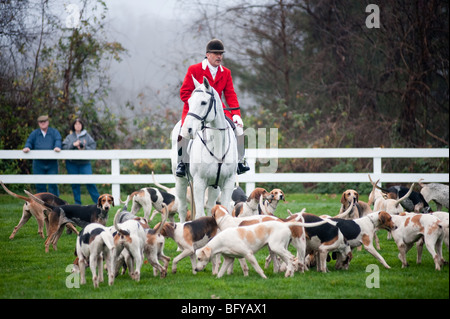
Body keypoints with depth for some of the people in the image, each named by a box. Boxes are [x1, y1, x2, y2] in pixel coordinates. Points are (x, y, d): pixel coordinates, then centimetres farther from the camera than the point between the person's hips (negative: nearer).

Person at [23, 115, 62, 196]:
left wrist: (57, 147, -30)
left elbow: (58, 140, -8)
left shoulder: (54, 132, 8)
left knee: (53, 184, -3)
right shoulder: (34, 133, 13)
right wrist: (27, 147, -20)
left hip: (52, 163, -2)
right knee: (40, 185, 2)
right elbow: (29, 141, 3)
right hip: (38, 163, 2)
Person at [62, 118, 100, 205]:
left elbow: (93, 146, 0)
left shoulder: (87, 136, 7)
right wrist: (73, 144, -14)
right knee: (75, 184, 4)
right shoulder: (69, 137, 9)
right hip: (72, 163, 2)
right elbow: (64, 147, -2)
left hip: (84, 163, -2)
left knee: (90, 182, -9)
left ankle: (98, 200, -3)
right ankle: (77, 203, 12)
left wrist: (85, 148, -16)